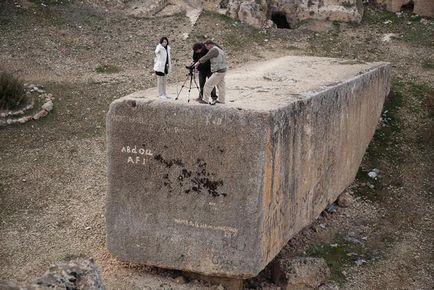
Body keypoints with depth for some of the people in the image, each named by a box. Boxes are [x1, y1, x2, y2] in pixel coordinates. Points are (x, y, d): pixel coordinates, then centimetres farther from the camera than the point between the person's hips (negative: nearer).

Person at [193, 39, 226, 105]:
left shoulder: (214, 50, -13)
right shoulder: (220, 49, 17)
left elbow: (206, 57, -14)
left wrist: (198, 62, -4)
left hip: (218, 72, -10)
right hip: (223, 71, 10)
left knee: (208, 85, -6)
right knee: (221, 86, 17)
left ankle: (205, 100, -4)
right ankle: (221, 100, 24)